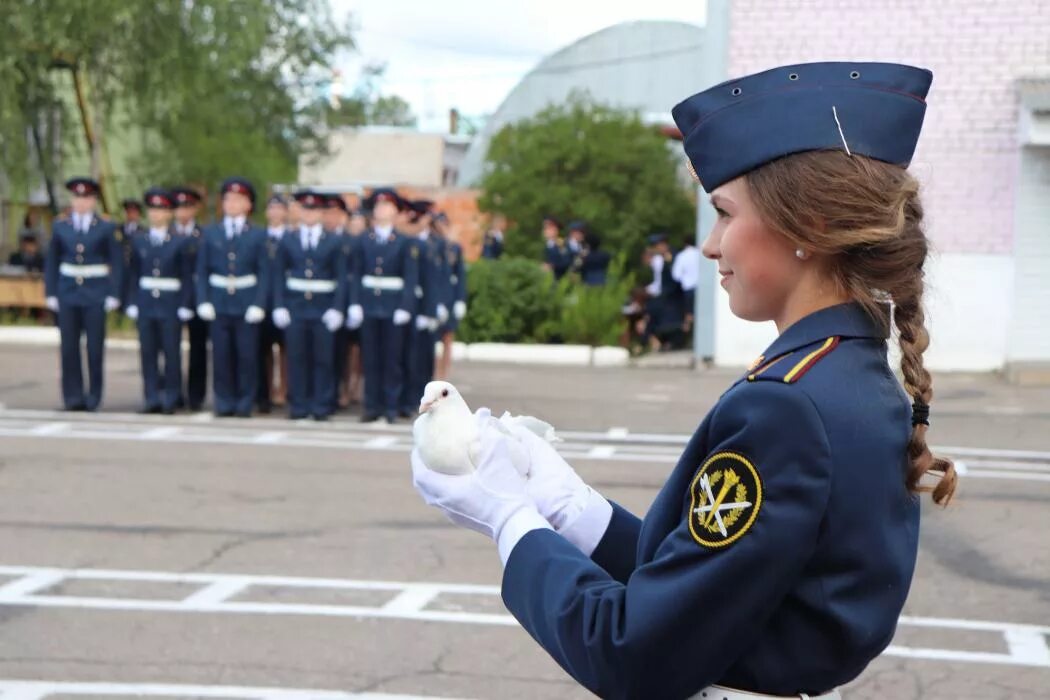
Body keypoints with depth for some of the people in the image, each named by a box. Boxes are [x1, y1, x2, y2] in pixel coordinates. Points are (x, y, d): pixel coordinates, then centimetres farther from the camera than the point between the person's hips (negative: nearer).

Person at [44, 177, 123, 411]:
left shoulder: (106, 229, 1)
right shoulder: (60, 226, 7)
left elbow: (117, 264, 0)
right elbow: (51, 262, 9)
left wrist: (114, 295, -6)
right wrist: (50, 293, 2)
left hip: (96, 295, -2)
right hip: (68, 294, 2)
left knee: (95, 348, 0)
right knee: (69, 348, 0)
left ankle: (93, 397, 10)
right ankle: (72, 398, 6)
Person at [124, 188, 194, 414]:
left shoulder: (180, 241, 1)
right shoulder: (139, 241, 9)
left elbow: (187, 277, -1)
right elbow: (133, 275, 9)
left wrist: (185, 306, -7)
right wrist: (132, 303, 1)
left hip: (171, 306, -3)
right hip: (146, 304, 3)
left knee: (171, 353, 0)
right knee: (147, 353, 4)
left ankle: (171, 400, 8)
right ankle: (152, 399, 10)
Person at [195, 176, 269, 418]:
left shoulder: (257, 235, 5)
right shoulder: (211, 232, 10)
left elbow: (264, 273, 1)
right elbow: (202, 270, 9)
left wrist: (258, 305, -8)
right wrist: (203, 301, -2)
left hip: (246, 305, -1)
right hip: (218, 303, 1)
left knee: (247, 355, 0)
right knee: (221, 355, 2)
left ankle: (244, 404, 10)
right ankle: (224, 403, 11)